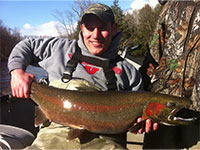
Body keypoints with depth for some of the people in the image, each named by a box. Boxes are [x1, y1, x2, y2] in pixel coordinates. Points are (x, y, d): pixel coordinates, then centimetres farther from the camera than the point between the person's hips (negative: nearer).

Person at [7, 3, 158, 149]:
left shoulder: (128, 71, 12)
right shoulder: (61, 48, 14)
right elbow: (25, 46, 25)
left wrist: (143, 121, -9)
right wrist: (17, 71, 6)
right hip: (56, 134, 0)